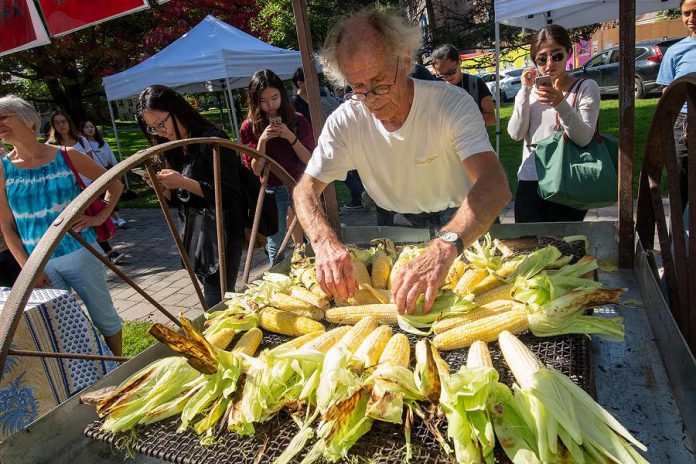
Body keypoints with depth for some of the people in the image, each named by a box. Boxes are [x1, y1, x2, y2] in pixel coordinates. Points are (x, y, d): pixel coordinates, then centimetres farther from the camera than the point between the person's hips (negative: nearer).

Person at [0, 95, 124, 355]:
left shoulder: (67, 157, -4)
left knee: (104, 316, 9)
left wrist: (99, 217, -6)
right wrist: (27, 267, -4)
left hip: (80, 253, -1)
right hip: (39, 265, 2)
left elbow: (114, 184, 6)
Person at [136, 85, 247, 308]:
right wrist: (161, 185, -3)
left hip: (219, 236, -7)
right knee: (224, 302, 13)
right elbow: (178, 200, 18)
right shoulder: (175, 149, 13)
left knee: (216, 306, -7)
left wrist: (183, 182, -19)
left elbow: (230, 194, -14)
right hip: (192, 235, 7)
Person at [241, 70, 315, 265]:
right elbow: (255, 170, -4)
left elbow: (310, 160, -2)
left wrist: (291, 137, -17)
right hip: (272, 191, -1)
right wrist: (262, 141, -19)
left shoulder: (298, 120, 0)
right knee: (276, 244, 7)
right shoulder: (249, 127, -3)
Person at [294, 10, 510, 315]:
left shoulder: (452, 103, -23)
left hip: (458, 222, -2)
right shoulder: (344, 121, -15)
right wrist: (324, 242, -37)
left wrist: (444, 248, -55)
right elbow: (305, 189, -14)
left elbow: (495, 185, -36)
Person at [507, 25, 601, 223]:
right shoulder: (532, 90, 13)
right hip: (529, 181, 3)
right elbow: (515, 133, -1)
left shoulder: (586, 87, 1)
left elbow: (584, 138, -13)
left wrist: (560, 104, -27)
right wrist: (525, 91, -4)